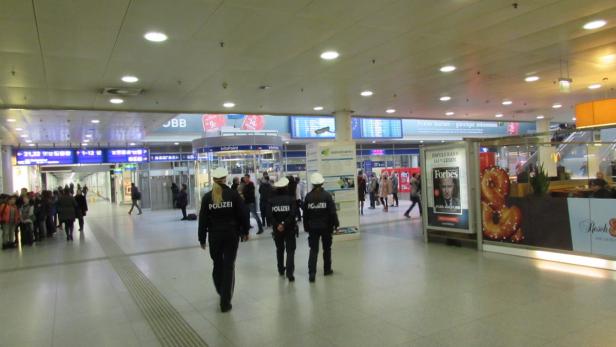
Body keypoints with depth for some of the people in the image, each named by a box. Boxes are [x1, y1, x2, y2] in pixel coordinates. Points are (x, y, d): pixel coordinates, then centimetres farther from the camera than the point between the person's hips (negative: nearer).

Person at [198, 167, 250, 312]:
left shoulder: (207, 197, -2)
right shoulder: (233, 194, -6)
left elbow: (203, 219, -2)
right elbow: (244, 213, -5)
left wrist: (202, 238, 5)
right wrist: (245, 231, 7)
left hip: (214, 235, 2)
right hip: (231, 234, -2)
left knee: (217, 264, 21)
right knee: (229, 266, 2)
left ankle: (221, 292, 39)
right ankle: (225, 302, 1)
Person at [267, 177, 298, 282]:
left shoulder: (271, 200, -3)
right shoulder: (291, 199, -9)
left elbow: (269, 214, -12)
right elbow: (293, 214, -18)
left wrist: (277, 225, -12)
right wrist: (285, 224, -14)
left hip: (277, 229, 3)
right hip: (290, 228, -3)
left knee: (279, 249, 21)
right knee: (290, 250, 2)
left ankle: (281, 269, 32)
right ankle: (289, 272, -9)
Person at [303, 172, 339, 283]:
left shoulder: (308, 196, -4)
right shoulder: (327, 195, -8)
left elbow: (305, 213, 1)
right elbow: (332, 211, -9)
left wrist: (306, 226, 10)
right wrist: (335, 224, 1)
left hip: (313, 227, 1)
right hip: (326, 226, -1)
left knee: (313, 250, 3)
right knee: (327, 248, 16)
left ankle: (311, 273, -8)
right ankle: (327, 269, 27)